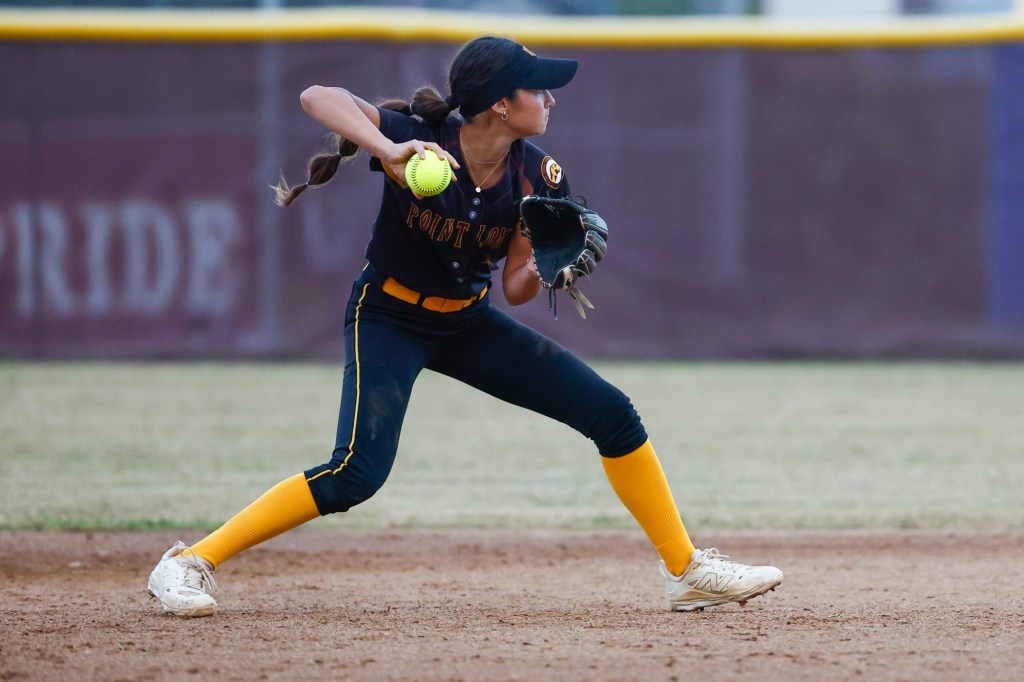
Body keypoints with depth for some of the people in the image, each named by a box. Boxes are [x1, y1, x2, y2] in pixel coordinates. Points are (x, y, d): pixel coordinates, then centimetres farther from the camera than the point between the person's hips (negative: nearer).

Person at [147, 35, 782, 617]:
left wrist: (541, 270, -27)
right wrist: (390, 152, -54)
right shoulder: (419, 141, -26)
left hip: (468, 322, 6)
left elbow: (514, 289, -4)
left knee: (612, 413, -2)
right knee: (359, 472, -26)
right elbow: (318, 96, -39)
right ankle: (191, 562, -16)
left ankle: (688, 571, 13)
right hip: (389, 317, -6)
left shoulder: (538, 179, -12)